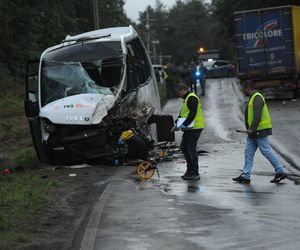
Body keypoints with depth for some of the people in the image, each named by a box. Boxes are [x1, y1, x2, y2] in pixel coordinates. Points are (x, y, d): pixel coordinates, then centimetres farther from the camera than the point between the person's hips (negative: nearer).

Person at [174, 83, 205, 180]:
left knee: (191, 149, -7)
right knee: (183, 147, 16)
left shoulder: (191, 98, -14)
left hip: (194, 128, -11)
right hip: (189, 129, 11)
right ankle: (190, 170, 23)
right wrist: (178, 122, 10)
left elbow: (193, 113, -23)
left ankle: (195, 173, -2)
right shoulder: (187, 98, 20)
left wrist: (185, 124, -23)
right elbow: (183, 113, 24)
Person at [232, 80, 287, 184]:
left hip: (260, 132, -10)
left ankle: (280, 172, 3)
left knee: (266, 152, -5)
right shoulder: (252, 98, 18)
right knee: (248, 153, 8)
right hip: (254, 133, 10)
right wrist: (250, 129, 19)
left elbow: (257, 116, -24)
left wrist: (251, 129, -25)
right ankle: (245, 176, 9)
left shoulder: (257, 98, -15)